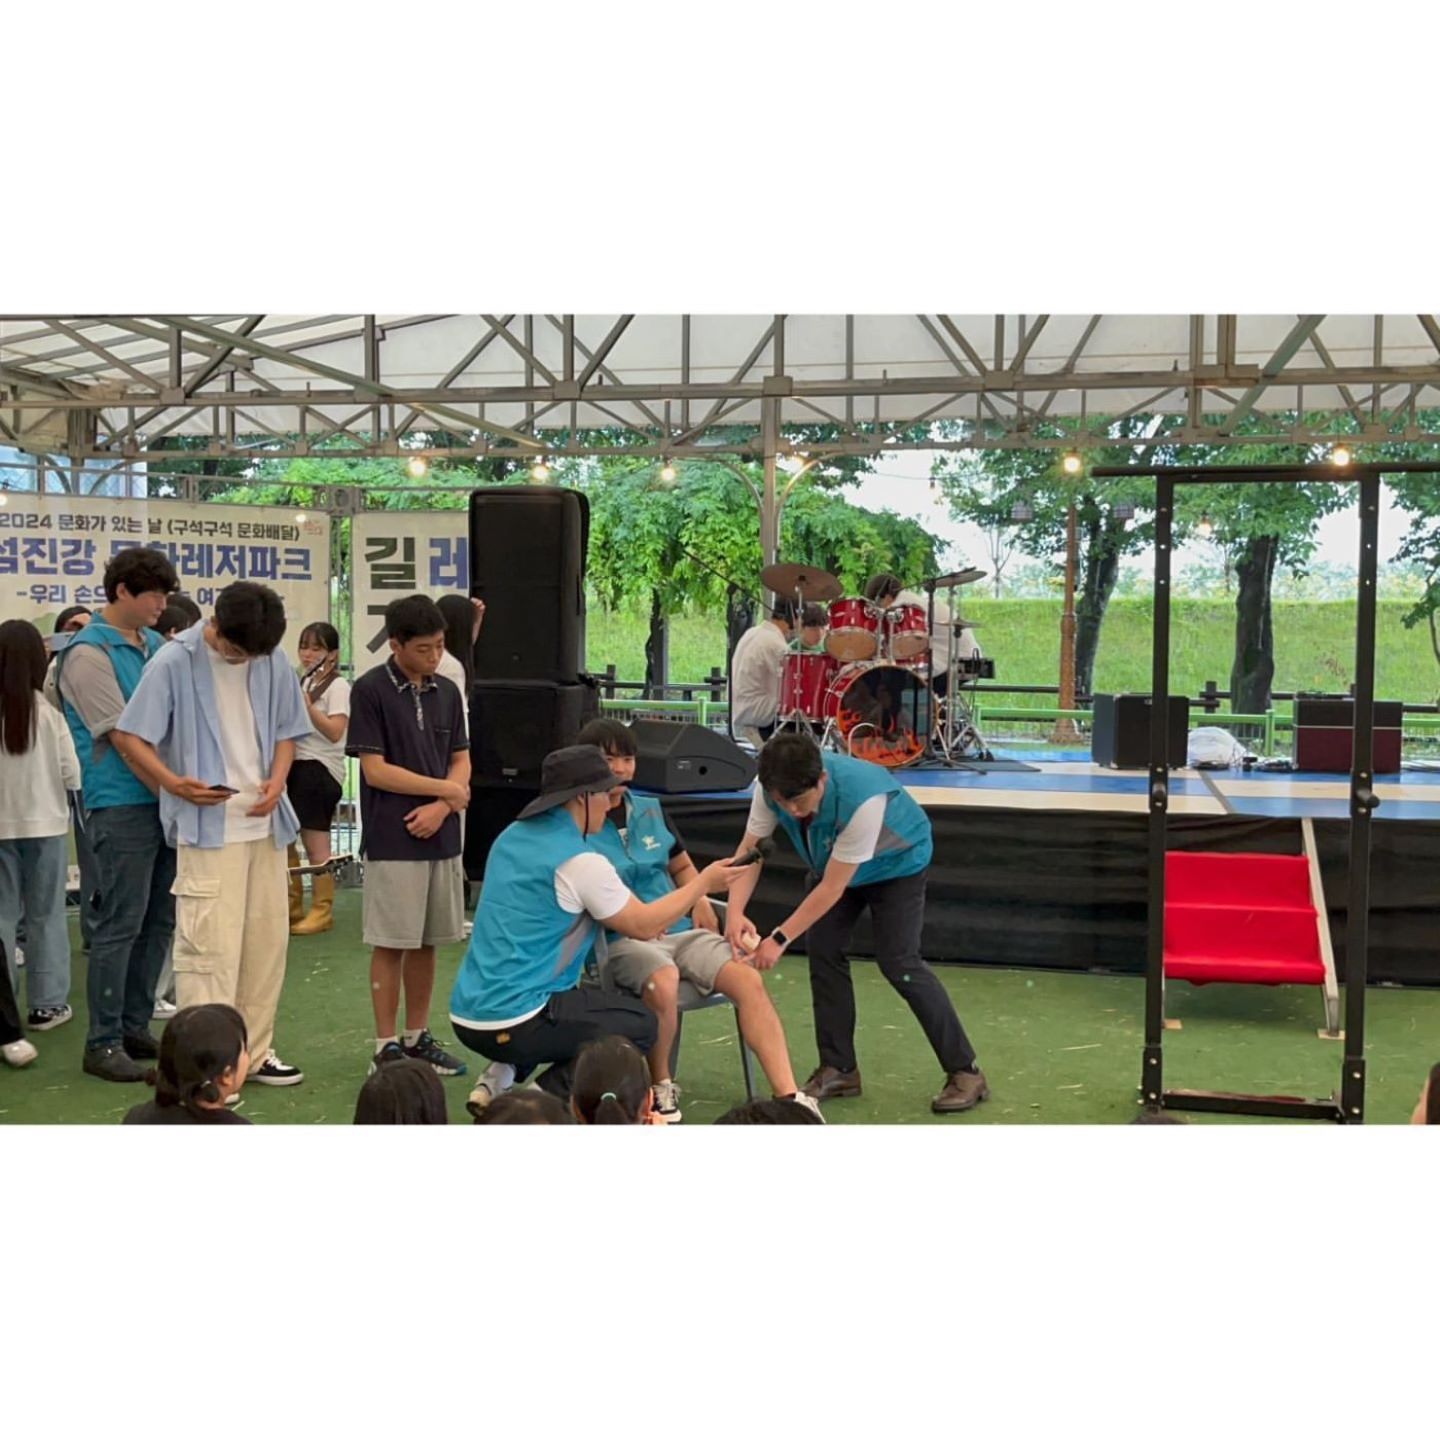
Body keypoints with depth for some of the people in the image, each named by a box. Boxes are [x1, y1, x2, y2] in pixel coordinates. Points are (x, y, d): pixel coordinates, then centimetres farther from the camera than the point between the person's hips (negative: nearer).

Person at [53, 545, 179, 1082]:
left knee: (159, 921, 11)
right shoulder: (87, 654, -11)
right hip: (123, 806, -7)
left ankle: (136, 1027, 23)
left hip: (166, 801, 7)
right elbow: (123, 737, -14)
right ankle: (103, 1043, 6)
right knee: (119, 925, -3)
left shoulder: (154, 644, 12)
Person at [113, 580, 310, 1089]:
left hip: (264, 821, 5)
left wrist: (276, 781, -5)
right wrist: (173, 782, -22)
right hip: (207, 825, -5)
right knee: (209, 944, -8)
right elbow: (129, 736, -7)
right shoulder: (175, 662, -10)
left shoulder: (274, 663, 3)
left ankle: (254, 1051, 23)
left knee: (267, 937, 11)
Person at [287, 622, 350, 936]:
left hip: (320, 768, -8)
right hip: (295, 764, 9)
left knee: (316, 844, -6)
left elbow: (335, 732, -19)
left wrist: (306, 704, -26)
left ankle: (322, 910, 2)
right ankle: (292, 907, 20)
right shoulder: (302, 682, 17)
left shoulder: (337, 686, -7)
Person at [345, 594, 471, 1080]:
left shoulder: (446, 692, 9)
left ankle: (418, 1037, 22)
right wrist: (446, 788, -8)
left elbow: (461, 761, 10)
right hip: (392, 842, -5)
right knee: (391, 944, 1)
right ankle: (387, 1046, 10)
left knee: (426, 942, 12)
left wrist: (440, 806, -9)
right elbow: (375, 769, -12)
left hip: (441, 837, 5)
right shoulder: (370, 690, -8)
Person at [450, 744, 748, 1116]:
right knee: (640, 1024, 9)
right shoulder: (580, 862, -15)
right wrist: (704, 883, 8)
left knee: (582, 1001, 32)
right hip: (512, 1025, -8)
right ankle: (548, 1097, -6)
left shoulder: (512, 838, 9)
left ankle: (501, 1078, 13)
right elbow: (645, 926, -3)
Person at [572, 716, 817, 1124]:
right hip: (619, 942, -5)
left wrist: (701, 901, 7)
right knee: (663, 981, -38)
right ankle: (660, 1087, -11)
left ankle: (789, 1098, -23)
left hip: (680, 930, 6)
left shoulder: (650, 810, 15)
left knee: (747, 979, -20)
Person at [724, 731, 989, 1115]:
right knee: (822, 950, -5)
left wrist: (780, 939, -34)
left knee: (898, 962, -14)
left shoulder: (861, 799, -43)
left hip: (896, 863, -6)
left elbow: (832, 887, -36)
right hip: (835, 863, 6)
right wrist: (735, 912, -40)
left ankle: (965, 1072, -5)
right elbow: (750, 852, -23)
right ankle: (838, 1069, 7)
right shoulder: (773, 789, -28)